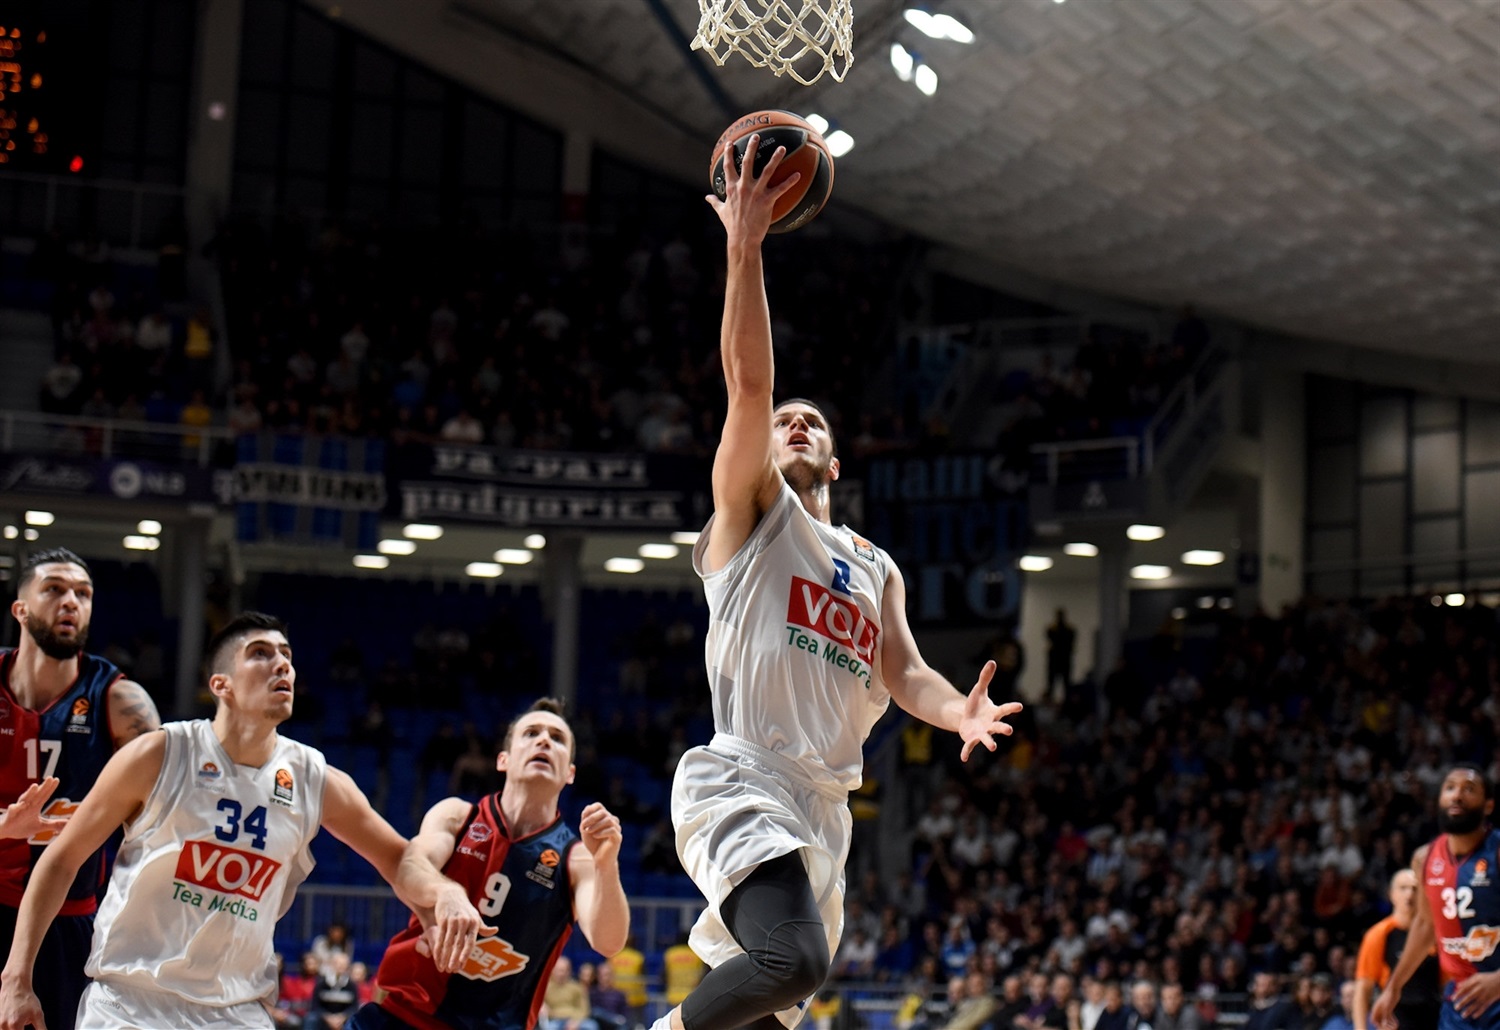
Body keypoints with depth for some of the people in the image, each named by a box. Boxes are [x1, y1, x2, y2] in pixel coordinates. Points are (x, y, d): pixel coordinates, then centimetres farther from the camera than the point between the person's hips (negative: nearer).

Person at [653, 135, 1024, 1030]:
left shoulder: (876, 569, 26)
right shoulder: (753, 511, 9)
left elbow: (902, 672, 11)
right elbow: (750, 384, -6)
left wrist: (957, 710, -12)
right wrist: (747, 249, -15)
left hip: (825, 807, 7)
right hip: (740, 781, -7)